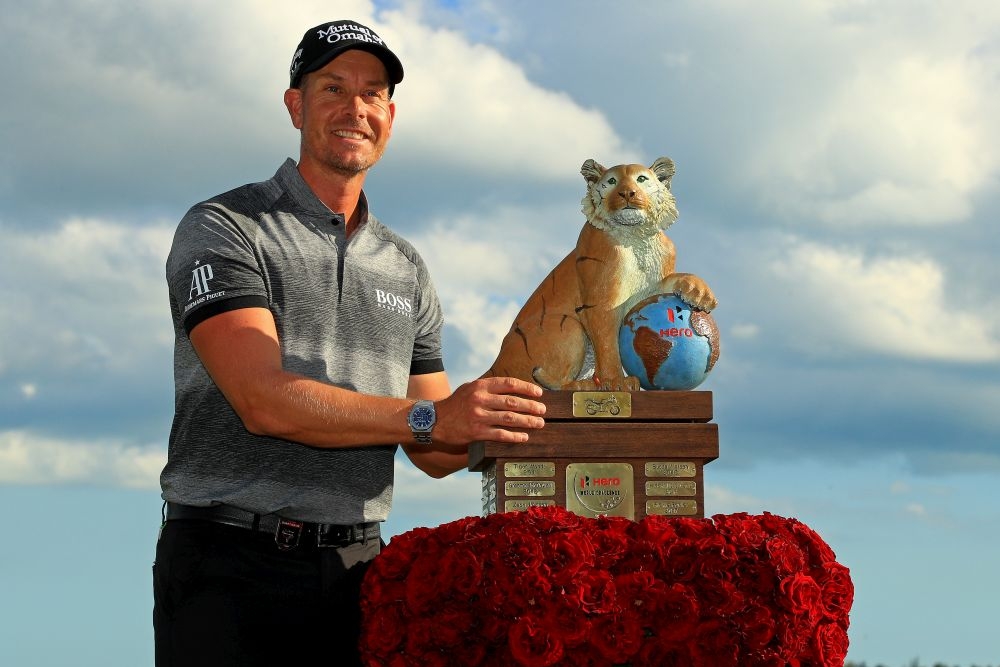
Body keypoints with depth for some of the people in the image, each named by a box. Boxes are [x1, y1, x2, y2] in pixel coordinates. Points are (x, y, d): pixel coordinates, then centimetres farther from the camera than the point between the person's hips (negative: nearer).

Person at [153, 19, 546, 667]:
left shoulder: (406, 268, 16)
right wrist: (428, 417, -23)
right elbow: (264, 401, -17)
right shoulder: (224, 228, -2)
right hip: (231, 564, -5)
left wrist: (496, 419, -7)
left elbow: (436, 453, 15)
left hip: (355, 566, 5)